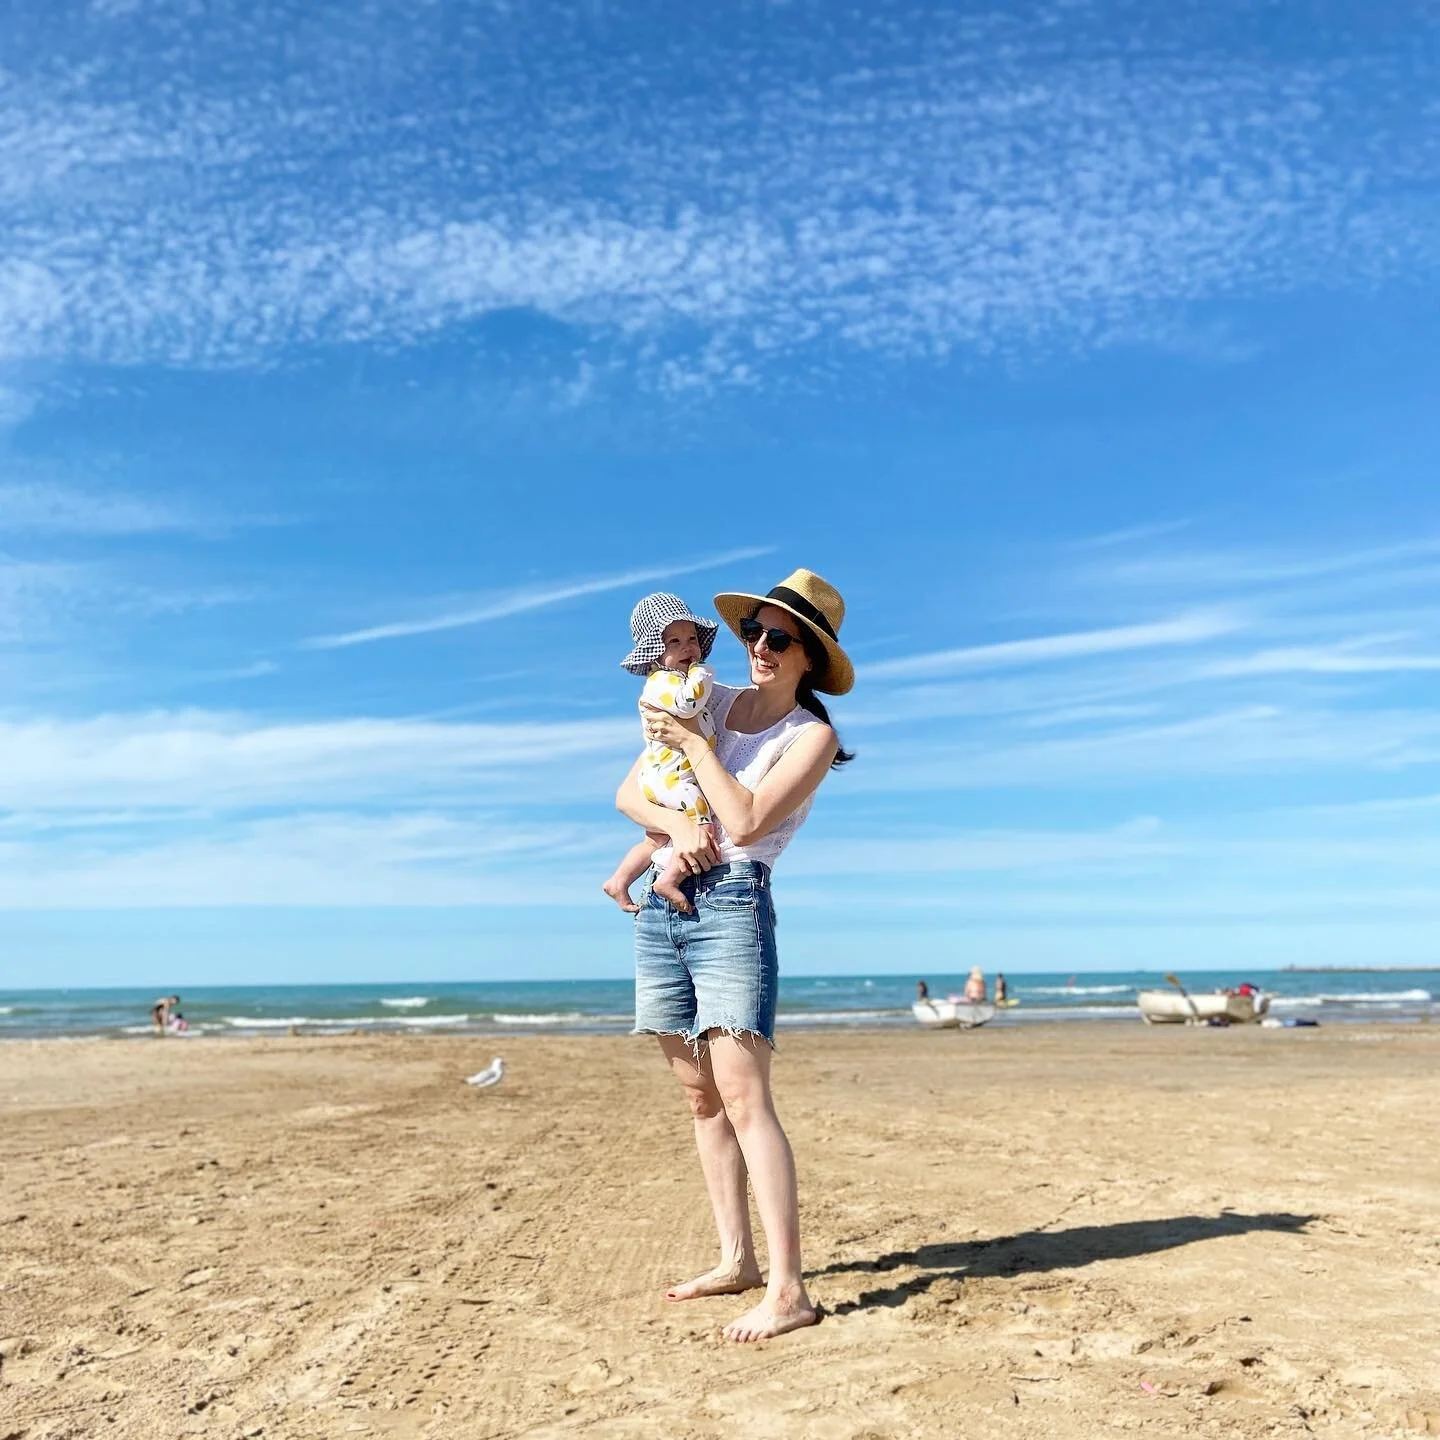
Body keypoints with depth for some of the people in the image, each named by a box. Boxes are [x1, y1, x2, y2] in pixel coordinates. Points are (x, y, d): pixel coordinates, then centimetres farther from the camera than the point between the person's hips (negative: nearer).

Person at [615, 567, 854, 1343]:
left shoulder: (812, 734, -2)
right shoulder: (707, 701, 12)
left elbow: (747, 819, -15)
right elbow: (628, 793, 9)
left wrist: (692, 742, -9)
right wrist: (674, 822, -11)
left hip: (731, 906, -6)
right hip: (661, 906, 6)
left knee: (744, 1098, -13)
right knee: (701, 1098, 10)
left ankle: (787, 1290, -10)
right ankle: (736, 1259, 21)